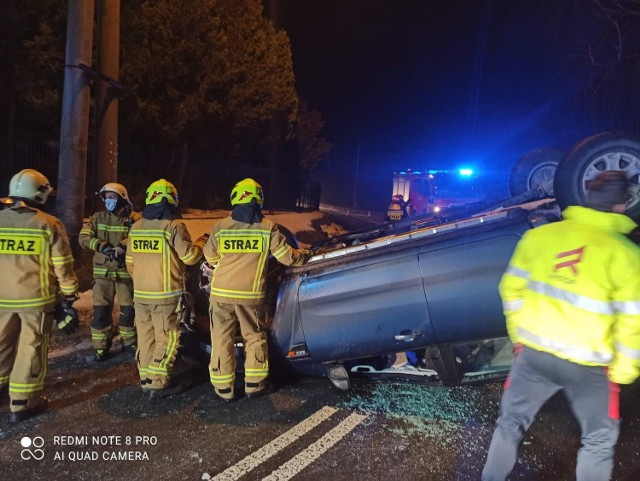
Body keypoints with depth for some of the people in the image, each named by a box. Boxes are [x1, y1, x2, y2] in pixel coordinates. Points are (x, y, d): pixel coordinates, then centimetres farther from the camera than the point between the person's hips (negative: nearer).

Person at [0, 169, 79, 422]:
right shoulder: (49, 224, -10)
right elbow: (63, 267, -8)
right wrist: (68, 299, 0)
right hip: (36, 297, -4)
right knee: (31, 348, 6)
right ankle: (23, 403, 13)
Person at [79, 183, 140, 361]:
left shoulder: (134, 218, -2)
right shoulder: (98, 218, 5)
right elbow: (83, 237, -7)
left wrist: (123, 246, -36)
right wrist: (102, 247, -24)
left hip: (126, 271, -1)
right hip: (103, 271, 1)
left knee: (128, 309, 10)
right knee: (101, 311, 3)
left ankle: (129, 342, 29)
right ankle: (101, 347, 17)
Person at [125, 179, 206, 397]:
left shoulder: (136, 227, 9)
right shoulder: (174, 226, -13)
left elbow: (130, 262, 15)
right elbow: (189, 256, -9)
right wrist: (202, 241, 8)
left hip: (140, 294, 7)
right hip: (165, 294, -6)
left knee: (146, 337, 14)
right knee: (167, 338, 3)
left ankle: (146, 379, 23)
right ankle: (158, 383, 7)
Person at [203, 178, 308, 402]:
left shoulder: (221, 227, -2)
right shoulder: (267, 227, -6)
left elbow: (210, 257, 12)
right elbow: (287, 257, -3)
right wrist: (302, 256, 18)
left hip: (221, 293, 1)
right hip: (251, 294, 0)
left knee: (222, 339, 10)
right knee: (254, 337, 16)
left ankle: (223, 388, 17)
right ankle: (254, 384, 23)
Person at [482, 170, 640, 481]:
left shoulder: (538, 235, -5)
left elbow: (512, 288, 2)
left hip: (533, 352, 3)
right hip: (588, 366, -2)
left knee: (511, 421, 21)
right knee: (599, 440, 24)